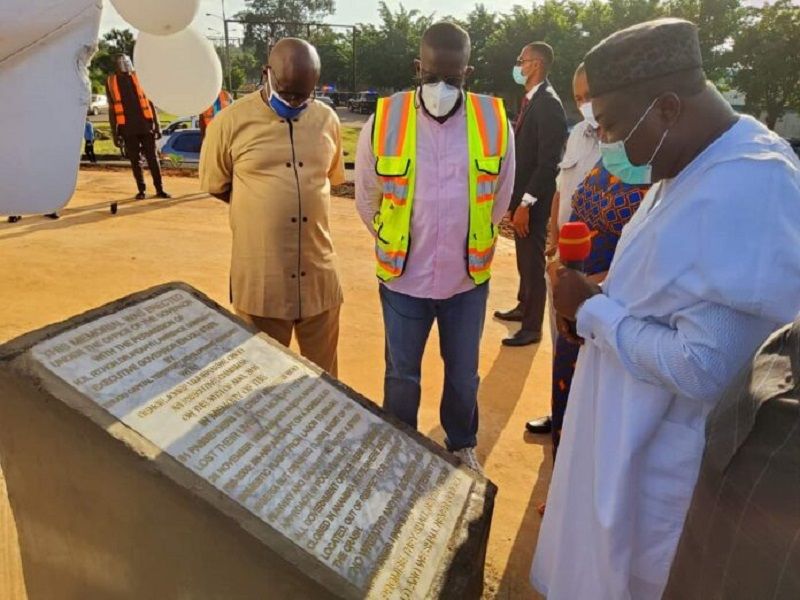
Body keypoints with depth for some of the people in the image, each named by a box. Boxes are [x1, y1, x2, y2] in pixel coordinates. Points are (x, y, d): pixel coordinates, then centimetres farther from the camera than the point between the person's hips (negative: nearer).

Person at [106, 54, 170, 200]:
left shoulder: (139, 78, 7)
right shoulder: (111, 82, 6)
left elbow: (150, 103, 7)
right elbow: (112, 109, 8)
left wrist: (157, 125, 1)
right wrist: (114, 132, 3)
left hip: (146, 125, 0)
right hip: (128, 128, 0)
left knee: (152, 158, 0)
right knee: (134, 160, 4)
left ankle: (159, 189, 4)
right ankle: (141, 190, 11)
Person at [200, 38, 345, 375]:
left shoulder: (327, 120, 3)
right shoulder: (232, 121, -6)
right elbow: (215, 186, 5)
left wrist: (298, 202, 6)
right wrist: (262, 208, 1)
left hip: (319, 277, 3)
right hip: (261, 280, -2)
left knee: (324, 376, 19)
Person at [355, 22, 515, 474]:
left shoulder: (495, 123, -8)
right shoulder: (384, 120, -11)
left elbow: (499, 200, 7)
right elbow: (367, 200, 3)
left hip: (468, 278, 1)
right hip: (402, 277, 0)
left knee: (463, 374, 18)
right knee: (401, 374, 17)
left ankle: (462, 446, 44)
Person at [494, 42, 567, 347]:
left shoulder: (548, 103, -18)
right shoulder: (531, 99, 11)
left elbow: (548, 161, -22)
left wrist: (526, 203, -22)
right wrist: (516, 199, 16)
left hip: (534, 199, -9)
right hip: (521, 194, 9)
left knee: (533, 261, 1)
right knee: (524, 258, 21)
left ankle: (532, 327, 14)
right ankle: (523, 307, 38)